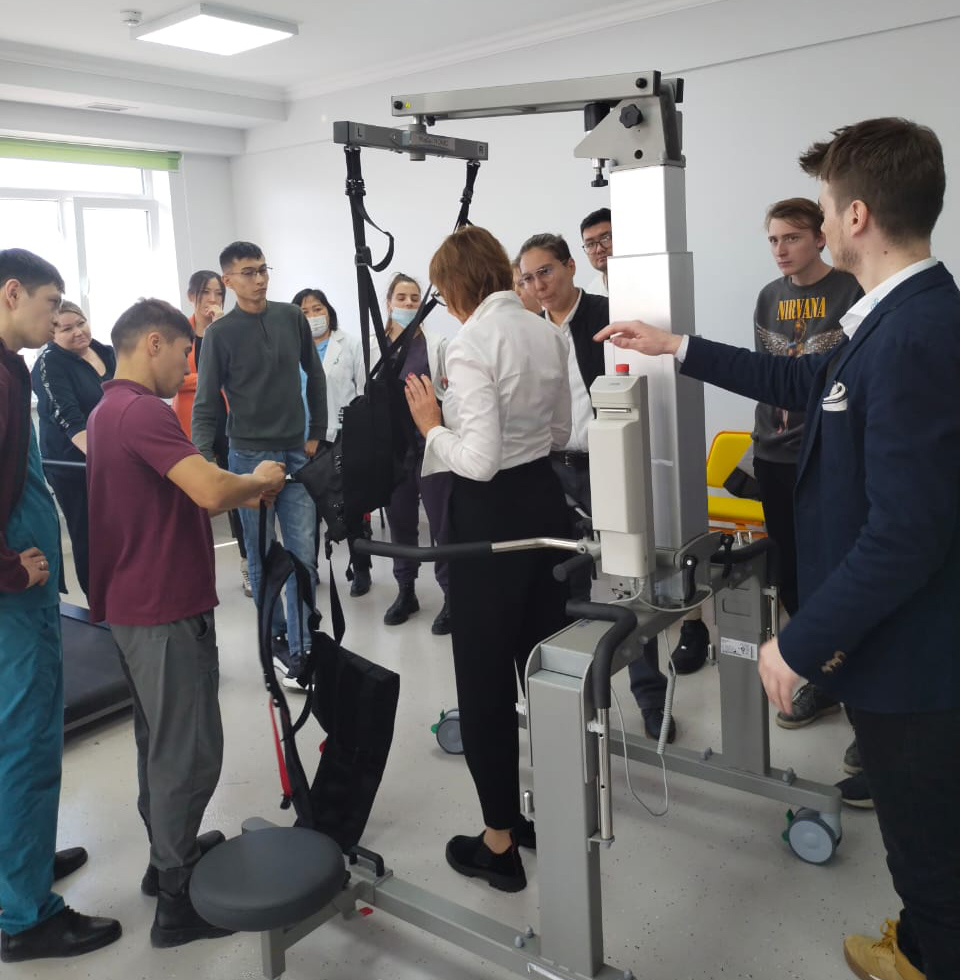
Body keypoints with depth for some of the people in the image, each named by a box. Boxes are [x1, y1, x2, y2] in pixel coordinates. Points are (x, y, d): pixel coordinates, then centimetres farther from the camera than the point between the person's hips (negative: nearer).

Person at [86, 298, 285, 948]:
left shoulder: (108, 411, 14)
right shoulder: (143, 411, -20)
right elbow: (211, 490, -32)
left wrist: (243, 496, 7)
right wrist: (257, 480, -11)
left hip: (135, 603, 11)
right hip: (168, 608, -10)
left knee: (161, 742, 21)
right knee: (189, 752, 0)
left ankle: (170, 856, 36)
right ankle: (180, 900, 10)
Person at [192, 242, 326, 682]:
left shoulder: (292, 317, 5)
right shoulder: (220, 333, -4)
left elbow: (315, 377, 14)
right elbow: (205, 404, -4)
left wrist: (316, 433, 11)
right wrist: (204, 460, -14)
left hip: (297, 453, 3)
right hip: (249, 456, -2)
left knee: (303, 554, 0)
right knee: (262, 556, 5)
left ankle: (300, 646, 9)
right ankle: (277, 638, 20)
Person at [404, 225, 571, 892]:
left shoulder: (471, 343, -17)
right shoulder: (548, 333, 6)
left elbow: (478, 459, -22)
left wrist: (433, 427, -7)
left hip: (492, 512, -8)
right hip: (546, 498, 8)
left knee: (485, 680, 6)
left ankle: (500, 844, 19)